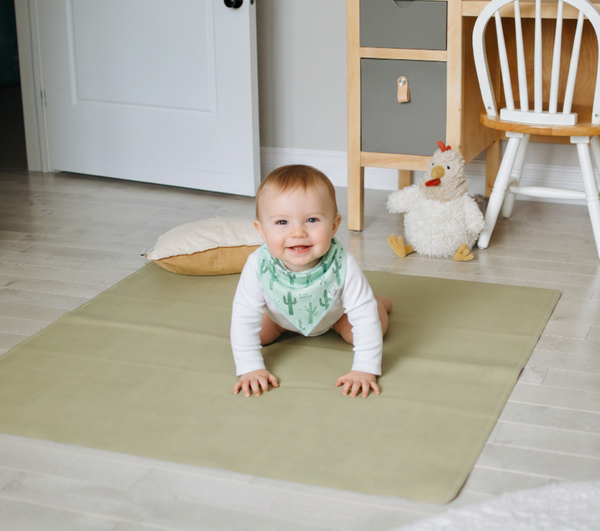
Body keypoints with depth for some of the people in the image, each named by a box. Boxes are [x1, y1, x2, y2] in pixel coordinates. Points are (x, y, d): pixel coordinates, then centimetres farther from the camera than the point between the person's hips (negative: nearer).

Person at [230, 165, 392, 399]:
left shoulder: (343, 265, -43)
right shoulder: (258, 266, -41)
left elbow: (365, 317, -36)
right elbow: (244, 317, -31)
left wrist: (365, 369, -39)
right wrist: (250, 368, -34)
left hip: (333, 312, -1)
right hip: (281, 314, 1)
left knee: (375, 327, -10)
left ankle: (376, 300, 26)